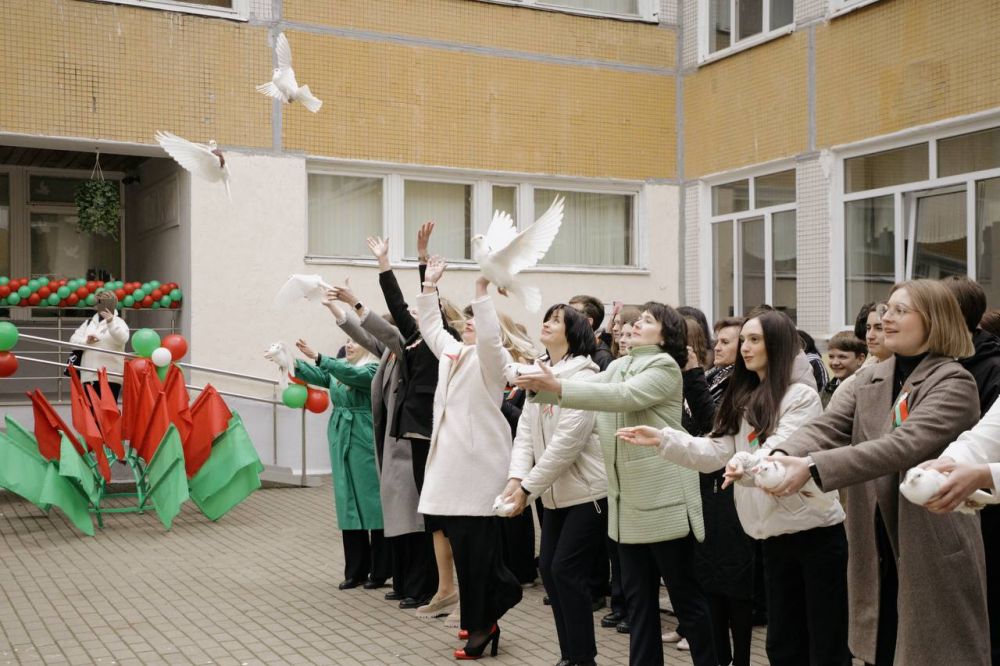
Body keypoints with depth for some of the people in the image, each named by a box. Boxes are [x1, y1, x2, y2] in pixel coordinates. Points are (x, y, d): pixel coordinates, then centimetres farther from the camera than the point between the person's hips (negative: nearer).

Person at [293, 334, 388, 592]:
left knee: (372, 500, -2)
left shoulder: (373, 369, -7)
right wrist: (293, 362, -22)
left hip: (365, 441, -7)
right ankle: (356, 570, 16)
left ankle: (380, 570, 6)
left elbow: (351, 374, -26)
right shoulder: (339, 367, 12)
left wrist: (317, 357, -33)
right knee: (348, 503, 8)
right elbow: (316, 375, -4)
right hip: (341, 439, 7)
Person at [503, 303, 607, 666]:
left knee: (567, 569, -8)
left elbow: (568, 440, -22)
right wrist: (515, 478, -11)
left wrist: (528, 488, -21)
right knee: (548, 567, 8)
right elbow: (525, 432, 5)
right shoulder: (538, 373, 10)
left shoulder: (582, 375, -15)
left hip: (588, 489, -8)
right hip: (557, 492, 8)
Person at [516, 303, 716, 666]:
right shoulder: (618, 366, 16)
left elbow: (625, 397, -22)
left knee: (685, 593, 2)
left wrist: (558, 388, -28)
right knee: (638, 595, 11)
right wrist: (539, 385, -16)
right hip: (628, 502, 7)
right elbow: (586, 387, 3)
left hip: (663, 498, -7)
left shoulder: (665, 366, -8)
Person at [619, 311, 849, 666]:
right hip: (775, 535, 7)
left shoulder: (801, 396, -9)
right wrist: (661, 439, -7)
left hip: (815, 531, -7)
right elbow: (716, 452, 5)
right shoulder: (744, 400, 13)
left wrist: (748, 469, -44)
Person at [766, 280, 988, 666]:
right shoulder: (868, 381, 9)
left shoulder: (954, 383, -10)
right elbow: (827, 428, -5)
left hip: (935, 553, -6)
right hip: (876, 553, 6)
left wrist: (813, 467, -34)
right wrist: (781, 456, -28)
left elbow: (904, 444, -25)